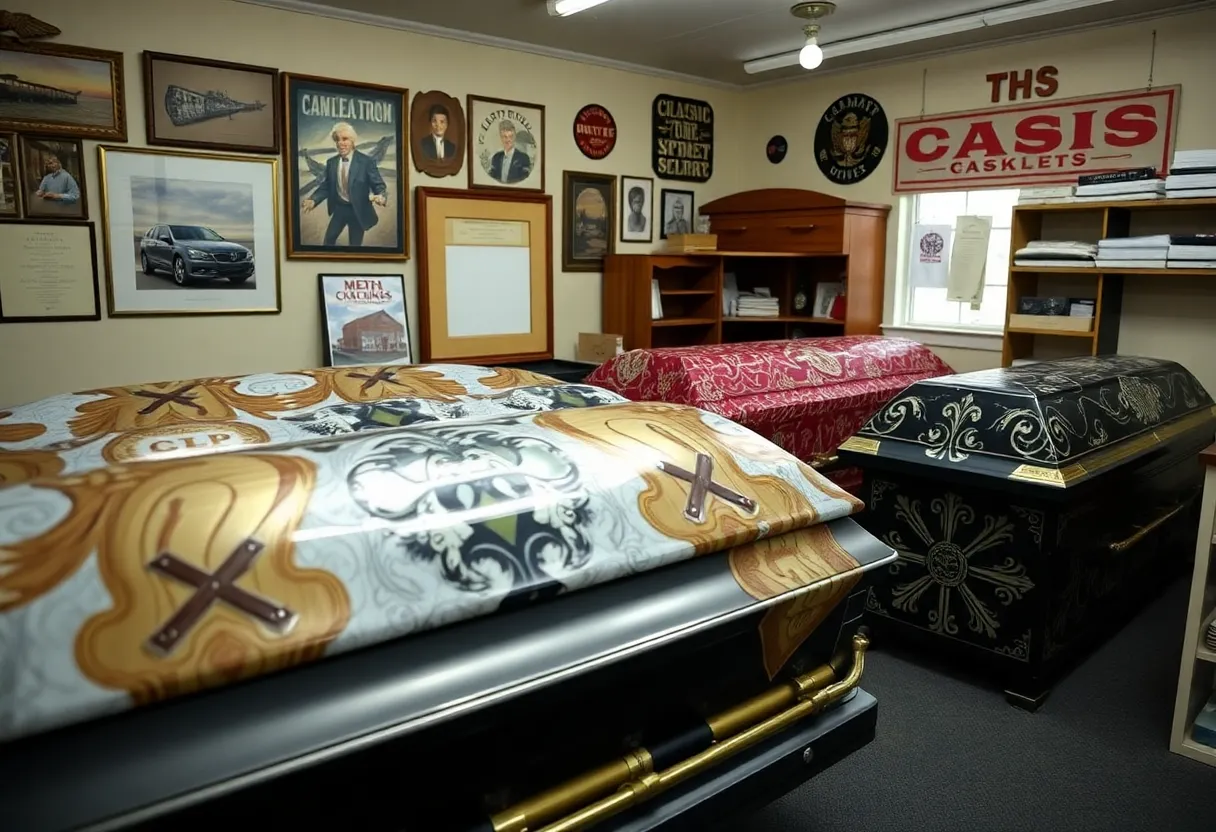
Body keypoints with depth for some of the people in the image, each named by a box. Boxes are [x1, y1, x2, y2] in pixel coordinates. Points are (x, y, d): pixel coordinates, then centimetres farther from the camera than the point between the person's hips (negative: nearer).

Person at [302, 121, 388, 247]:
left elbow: (379, 185, -14)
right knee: (328, 239, 15)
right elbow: (326, 186, 7)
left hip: (358, 210, -4)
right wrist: (313, 200, -11)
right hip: (339, 208, 4)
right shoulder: (331, 162, 0)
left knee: (355, 244, 10)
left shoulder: (365, 161, -13)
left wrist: (381, 197, -38)